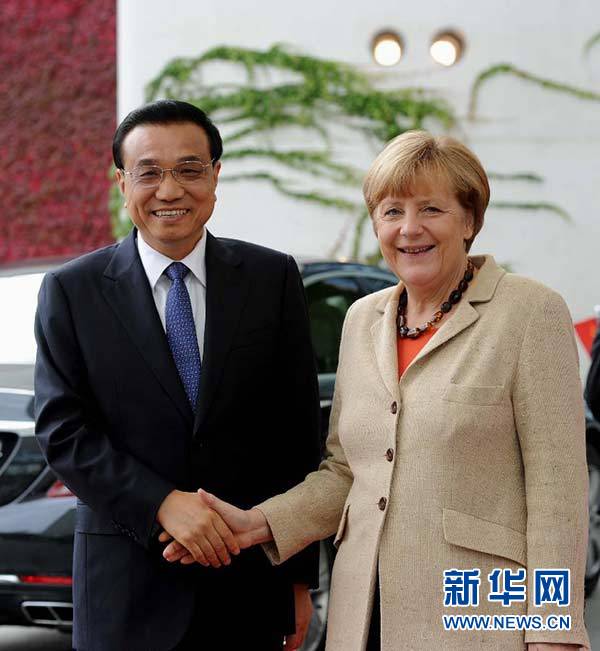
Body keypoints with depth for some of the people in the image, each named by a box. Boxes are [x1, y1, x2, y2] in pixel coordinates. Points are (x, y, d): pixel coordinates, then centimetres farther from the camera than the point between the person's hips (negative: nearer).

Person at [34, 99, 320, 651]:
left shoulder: (273, 279, 2)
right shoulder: (72, 291, 0)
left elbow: (299, 431, 3)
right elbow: (61, 429, -6)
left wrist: (300, 576, 3)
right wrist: (163, 503, -18)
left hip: (251, 580, 1)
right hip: (127, 585, -1)